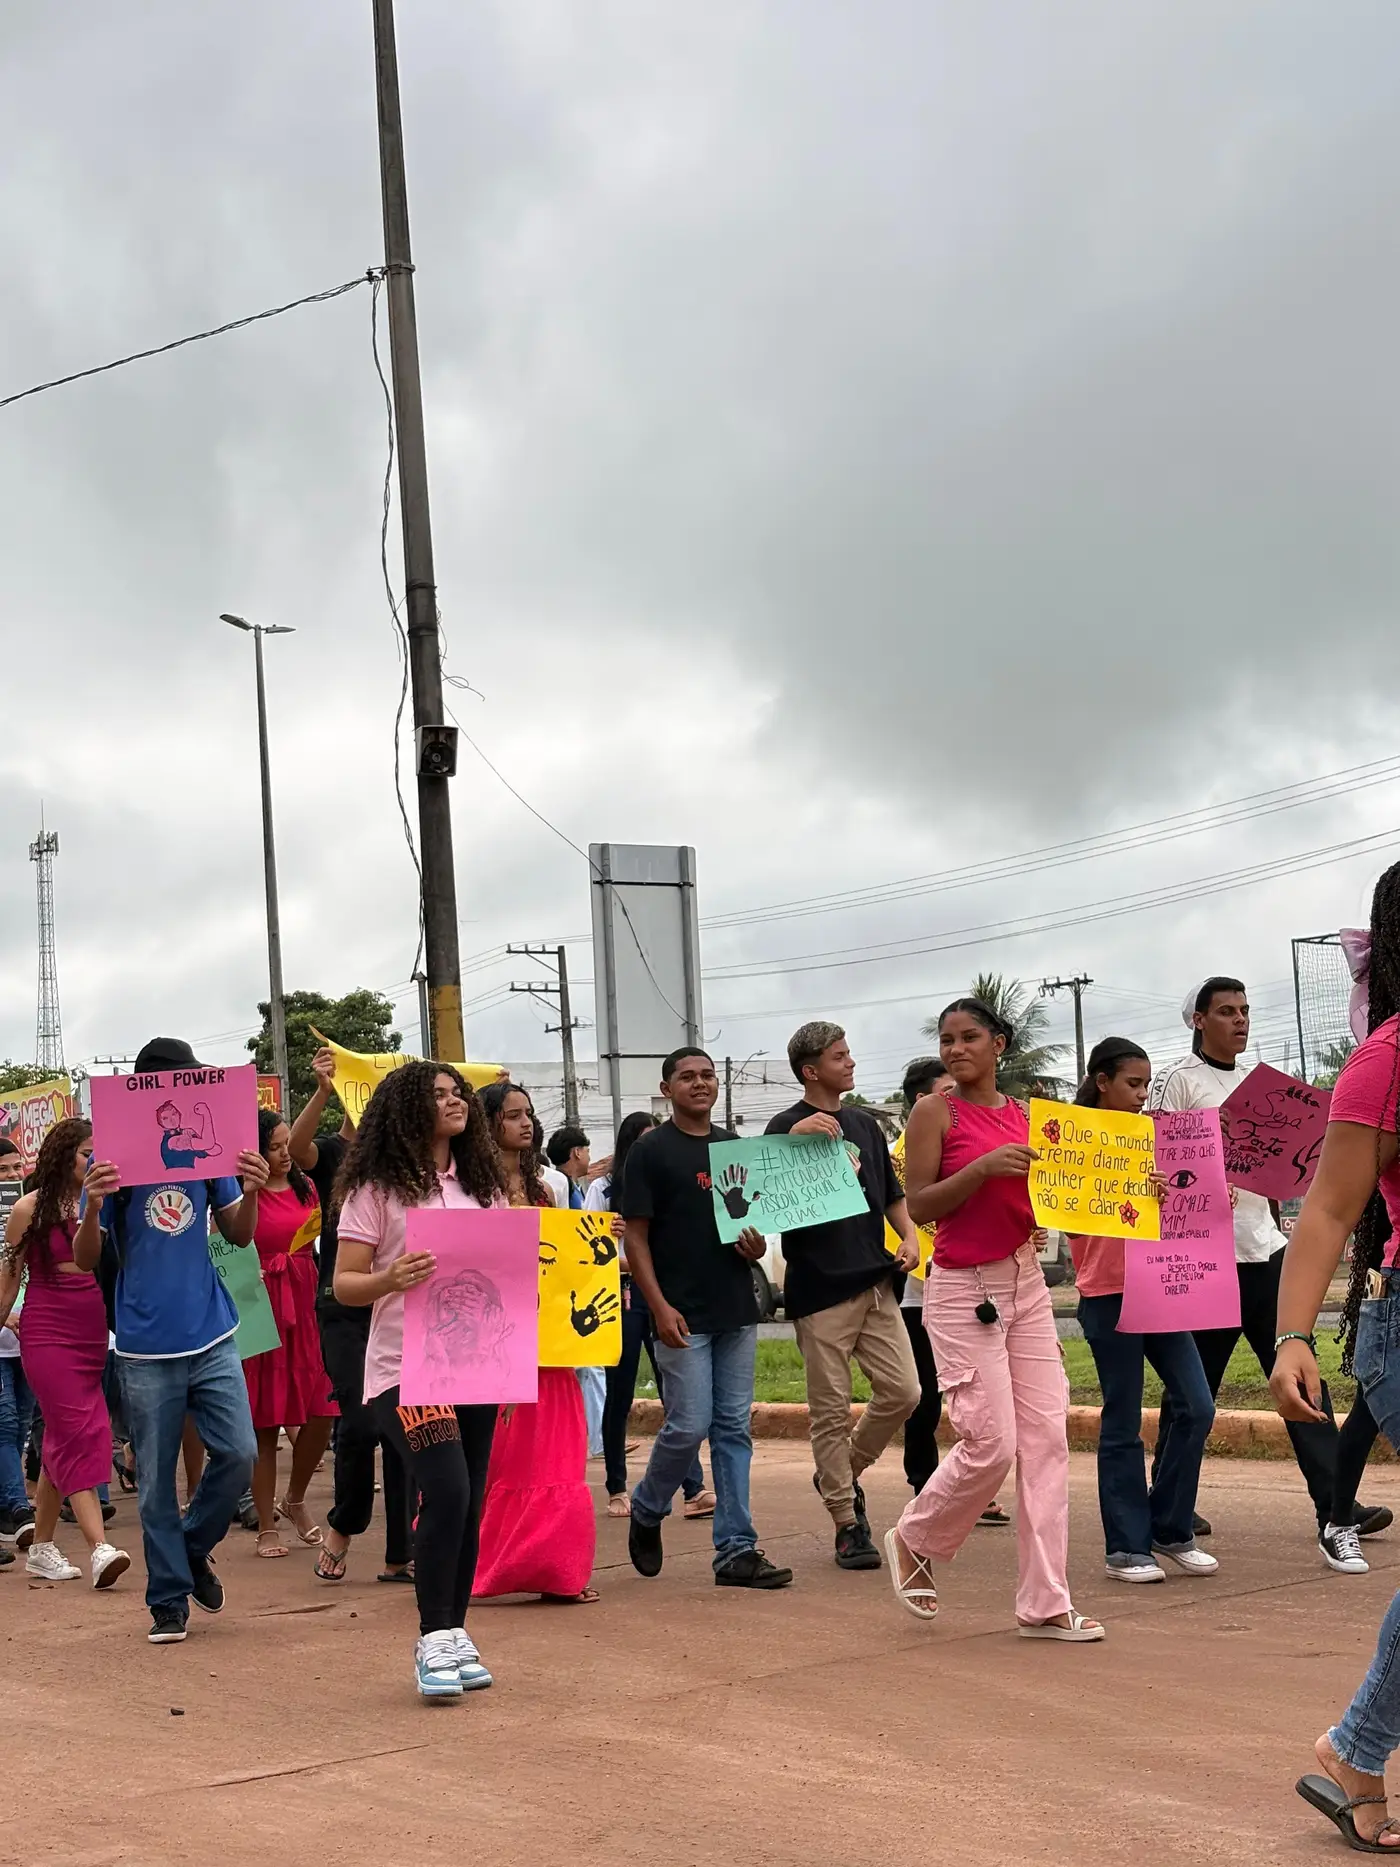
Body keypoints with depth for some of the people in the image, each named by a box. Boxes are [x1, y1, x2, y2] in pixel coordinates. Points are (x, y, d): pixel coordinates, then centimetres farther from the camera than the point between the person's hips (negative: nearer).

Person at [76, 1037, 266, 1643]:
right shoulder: (111, 1161, -3)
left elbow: (239, 1235, 11)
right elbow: (85, 1258, -3)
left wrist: (250, 1193, -9)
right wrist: (93, 1207, -23)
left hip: (213, 1338, 2)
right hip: (146, 1348, -2)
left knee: (238, 1455, -3)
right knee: (156, 1481, 4)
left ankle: (194, 1547, 23)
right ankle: (169, 1599, 15)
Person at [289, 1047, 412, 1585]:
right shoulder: (332, 1153, 0)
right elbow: (296, 1146, -21)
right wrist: (322, 1092, -38)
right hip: (344, 1307, -3)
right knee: (362, 1420, -13)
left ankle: (400, 1555, 11)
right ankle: (342, 1524, 13)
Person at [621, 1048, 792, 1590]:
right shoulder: (650, 1153, -3)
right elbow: (634, 1236, -6)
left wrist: (757, 1245, -1)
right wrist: (660, 1307, -15)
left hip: (737, 1310, 5)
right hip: (683, 1316, -5)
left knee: (734, 1429, 5)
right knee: (689, 1425, -7)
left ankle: (736, 1549, 7)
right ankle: (646, 1510, 20)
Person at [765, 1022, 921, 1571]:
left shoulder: (865, 1125, 17)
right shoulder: (788, 1126, -3)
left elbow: (891, 1193, 24)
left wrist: (909, 1237, 6)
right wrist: (796, 1136, -31)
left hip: (875, 1283, 6)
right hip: (820, 1289, -6)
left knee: (903, 1391, 0)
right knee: (832, 1412, -1)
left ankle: (842, 1473, 23)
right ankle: (848, 1525, 8)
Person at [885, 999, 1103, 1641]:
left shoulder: (1024, 1115, 10)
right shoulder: (936, 1112, -5)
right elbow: (919, 1207, -10)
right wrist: (983, 1167, -22)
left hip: (1025, 1281, 6)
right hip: (962, 1291, -6)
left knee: (1046, 1438, 0)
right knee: (991, 1443, -9)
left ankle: (1044, 1604, 6)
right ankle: (914, 1542, 19)